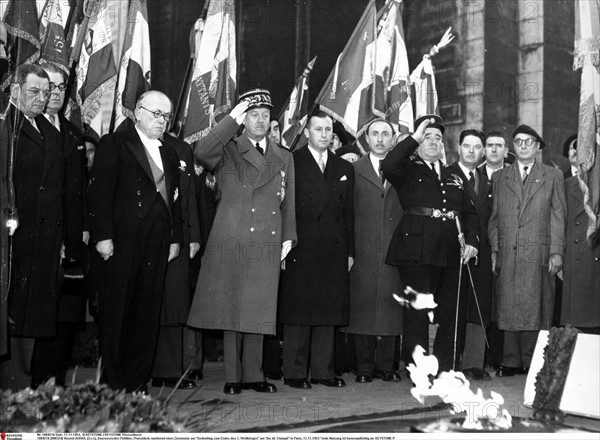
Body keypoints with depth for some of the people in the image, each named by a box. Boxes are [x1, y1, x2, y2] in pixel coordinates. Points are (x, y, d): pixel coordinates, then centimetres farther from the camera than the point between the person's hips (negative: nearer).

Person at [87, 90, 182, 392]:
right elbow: (99, 192, -6)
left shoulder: (171, 150, 17)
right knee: (116, 314, 0)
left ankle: (137, 383, 14)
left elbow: (175, 197, 15)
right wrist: (103, 236, -13)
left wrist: (175, 238, 9)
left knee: (147, 316, 6)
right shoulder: (114, 144, 1)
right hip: (121, 243, -5)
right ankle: (113, 385, 8)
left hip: (157, 246, 5)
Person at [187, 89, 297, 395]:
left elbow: (288, 203, 18)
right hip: (231, 241, -3)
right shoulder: (228, 151, 7)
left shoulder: (284, 158, 19)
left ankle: (253, 375, 12)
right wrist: (231, 119, -14)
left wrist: (288, 237, 8)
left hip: (267, 245, 3)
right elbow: (201, 153, -15)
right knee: (231, 308, -1)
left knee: (257, 310, 4)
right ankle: (232, 377, 7)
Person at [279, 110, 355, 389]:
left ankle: (323, 370, 14)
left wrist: (349, 251, 11)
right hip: (300, 249, -4)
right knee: (298, 312, -2)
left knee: (329, 312, 6)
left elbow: (348, 214, 16)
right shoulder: (291, 162, 2)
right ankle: (295, 372, 5)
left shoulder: (344, 168, 17)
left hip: (334, 252, 5)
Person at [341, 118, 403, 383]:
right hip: (363, 252, -2)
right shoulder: (354, 170, 6)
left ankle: (386, 366, 12)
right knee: (362, 308, -1)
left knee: (391, 308, 2)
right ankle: (365, 367, 8)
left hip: (394, 251, 2)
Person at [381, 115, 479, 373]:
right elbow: (388, 166, -16)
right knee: (417, 313, -3)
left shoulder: (454, 177, 21)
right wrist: (413, 138, -11)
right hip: (416, 251, -5)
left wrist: (471, 240, 2)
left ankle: (446, 371, 16)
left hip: (451, 253, 5)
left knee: (451, 314, 6)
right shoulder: (408, 170, 7)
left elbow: (470, 213, 18)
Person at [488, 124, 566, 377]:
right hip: (508, 254, 2)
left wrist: (557, 251, -3)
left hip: (539, 254, -2)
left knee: (535, 308, -2)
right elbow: (494, 218, 14)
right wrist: (494, 250, 4)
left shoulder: (552, 176, 11)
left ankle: (534, 363, 5)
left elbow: (558, 217, 6)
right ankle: (512, 362, 6)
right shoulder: (500, 177, 16)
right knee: (509, 308, 0)